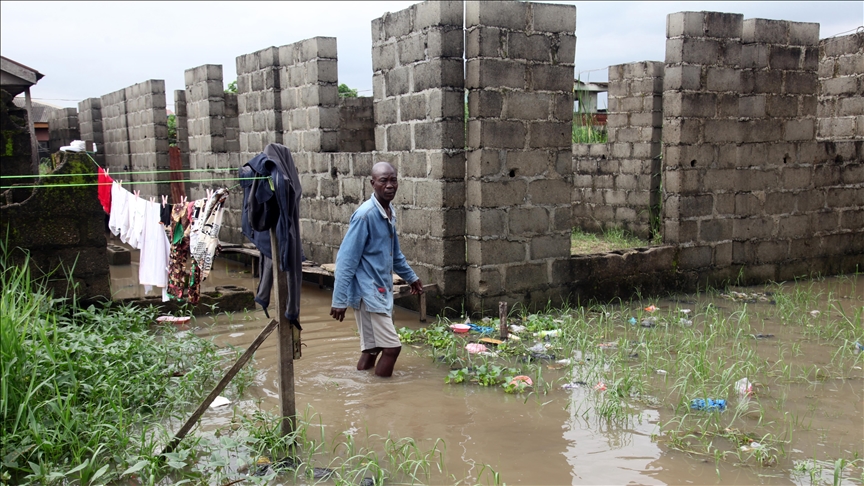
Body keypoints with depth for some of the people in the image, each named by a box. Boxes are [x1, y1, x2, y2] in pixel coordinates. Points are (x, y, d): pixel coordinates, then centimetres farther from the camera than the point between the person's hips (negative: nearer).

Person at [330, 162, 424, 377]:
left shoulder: (390, 213, 9)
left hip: (382, 291, 8)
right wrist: (339, 300, -21)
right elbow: (346, 259, -19)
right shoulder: (365, 215, -18)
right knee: (392, 346, -9)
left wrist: (411, 277, 33)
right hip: (368, 292, -8)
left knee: (372, 348, 10)